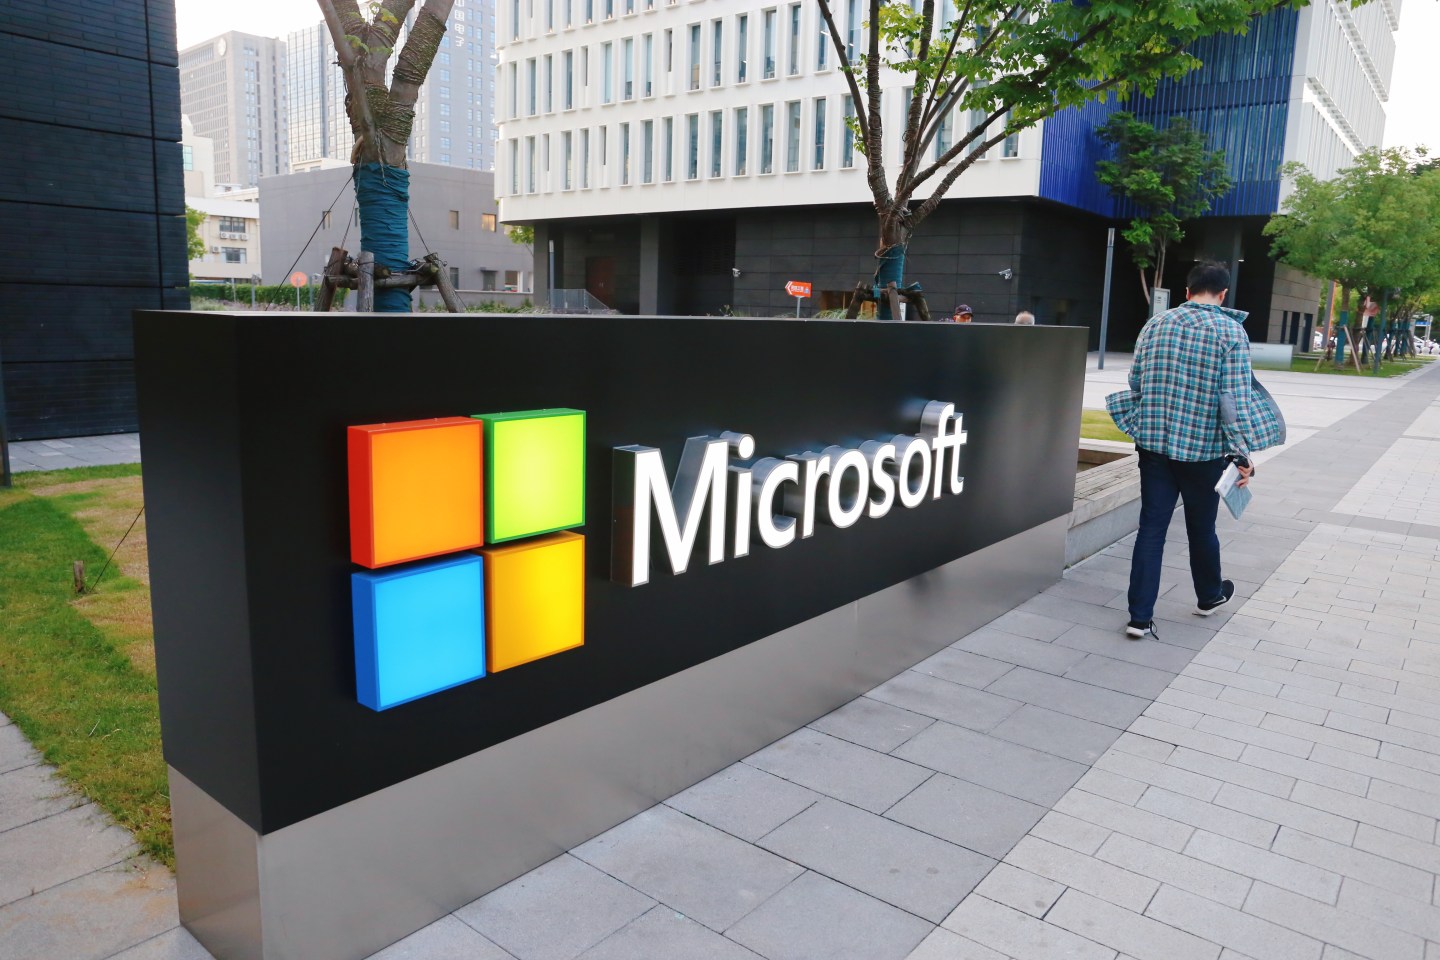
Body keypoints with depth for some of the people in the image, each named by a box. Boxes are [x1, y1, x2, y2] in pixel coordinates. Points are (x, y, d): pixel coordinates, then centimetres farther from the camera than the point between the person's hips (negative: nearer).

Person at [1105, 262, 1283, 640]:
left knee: (1151, 528, 4)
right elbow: (1235, 398, -13)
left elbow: (1136, 382, 8)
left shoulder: (1155, 324, 4)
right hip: (1203, 447, -2)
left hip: (1153, 442, 2)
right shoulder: (1230, 331, -7)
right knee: (1202, 527, 16)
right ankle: (1210, 596, 39)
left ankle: (1140, 617, 1)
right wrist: (1242, 454, -8)